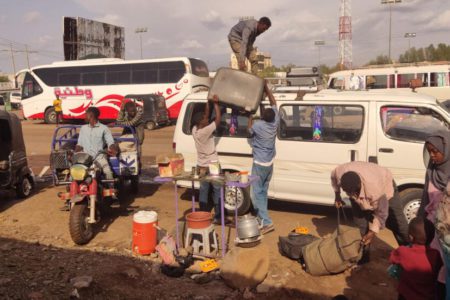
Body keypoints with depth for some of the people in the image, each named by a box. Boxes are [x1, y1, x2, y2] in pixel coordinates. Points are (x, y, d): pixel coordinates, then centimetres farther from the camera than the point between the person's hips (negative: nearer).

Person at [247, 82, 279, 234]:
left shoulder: (258, 125, -22)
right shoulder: (275, 122, -8)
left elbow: (250, 131, 2)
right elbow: (274, 103, 7)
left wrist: (250, 116, 11)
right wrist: (266, 87, 8)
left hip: (259, 164, -7)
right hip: (270, 163, 7)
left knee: (256, 193, -3)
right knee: (263, 191, 19)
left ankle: (267, 222, -9)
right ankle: (261, 216, 29)